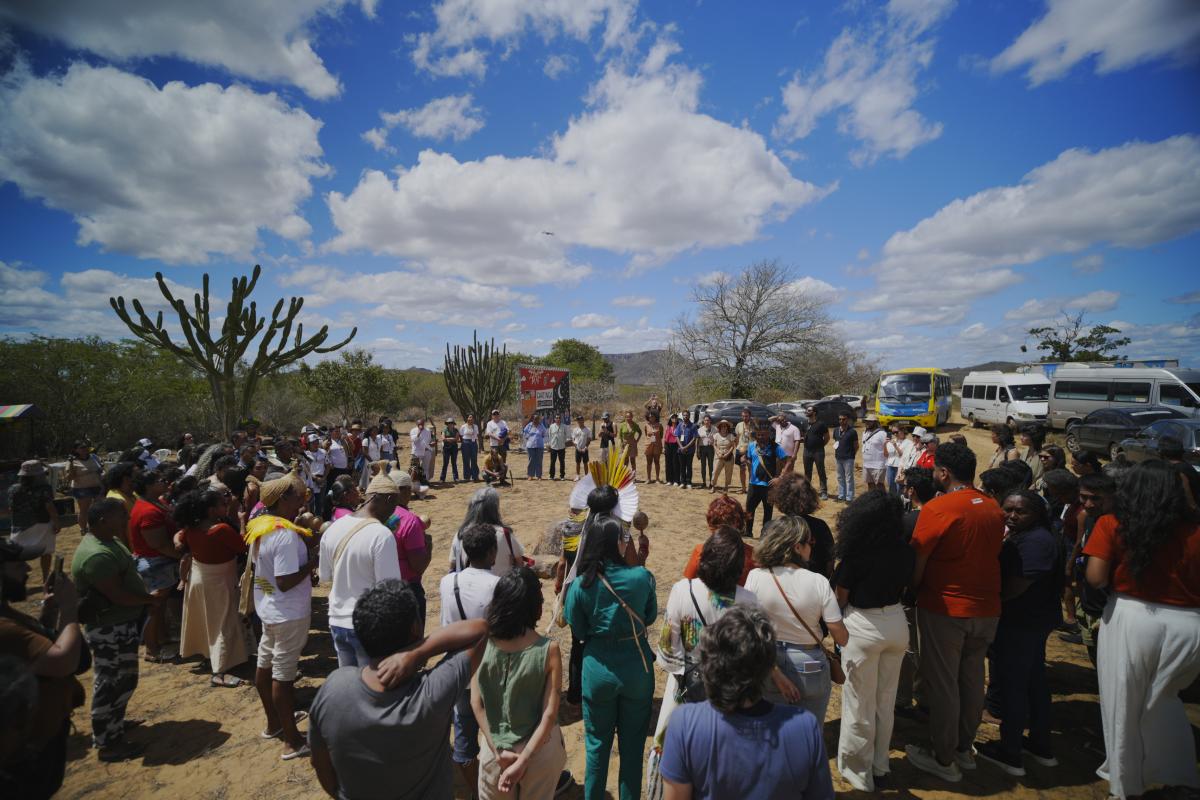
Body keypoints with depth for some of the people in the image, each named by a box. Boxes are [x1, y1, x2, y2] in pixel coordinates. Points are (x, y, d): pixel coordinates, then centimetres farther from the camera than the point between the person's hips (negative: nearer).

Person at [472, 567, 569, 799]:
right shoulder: (549, 650, -20)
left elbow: (476, 703, -9)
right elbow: (550, 714, -18)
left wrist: (498, 750, -5)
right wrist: (523, 761, -12)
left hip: (497, 747, 2)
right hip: (539, 749, -1)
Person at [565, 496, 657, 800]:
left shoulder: (580, 585, -17)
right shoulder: (642, 577, -18)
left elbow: (578, 632, -5)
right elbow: (650, 617, -1)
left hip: (598, 669, 0)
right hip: (636, 668, 0)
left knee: (598, 744, 22)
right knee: (632, 745, 21)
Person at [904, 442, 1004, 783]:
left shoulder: (937, 508, -20)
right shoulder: (994, 508, 0)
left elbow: (917, 563, -16)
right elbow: (990, 553, 10)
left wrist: (911, 591, 2)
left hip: (945, 610, -6)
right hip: (987, 609, 6)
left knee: (942, 683, 7)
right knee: (972, 678, 19)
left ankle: (944, 760, 21)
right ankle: (964, 748, 36)